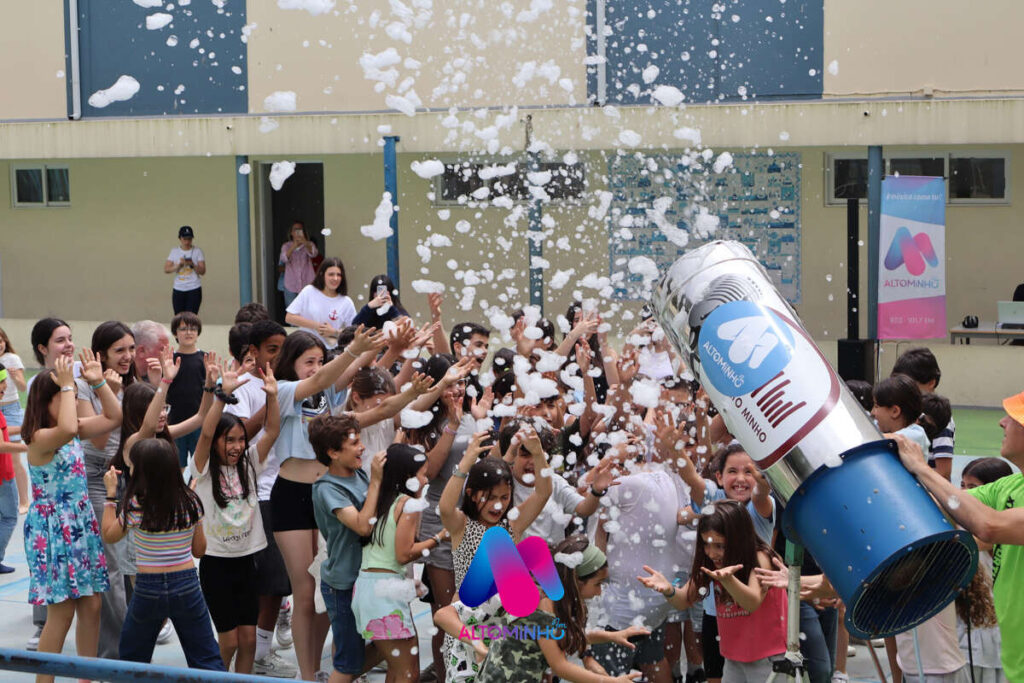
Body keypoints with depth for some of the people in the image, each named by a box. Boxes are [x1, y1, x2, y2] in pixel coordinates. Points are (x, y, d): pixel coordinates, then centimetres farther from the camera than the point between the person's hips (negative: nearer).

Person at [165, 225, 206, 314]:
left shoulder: (197, 251, 0)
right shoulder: (174, 251, 7)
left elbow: (203, 271, -4)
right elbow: (166, 269, 0)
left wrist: (192, 265, -22)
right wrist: (178, 265, -16)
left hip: (194, 290, -3)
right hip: (178, 290, 3)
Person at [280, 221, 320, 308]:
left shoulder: (309, 244, 2)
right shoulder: (286, 246, 4)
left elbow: (313, 254, -22)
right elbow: (284, 258, -17)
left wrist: (305, 243, -44)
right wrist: (294, 246, -36)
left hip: (307, 285, -1)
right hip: (291, 286, 1)